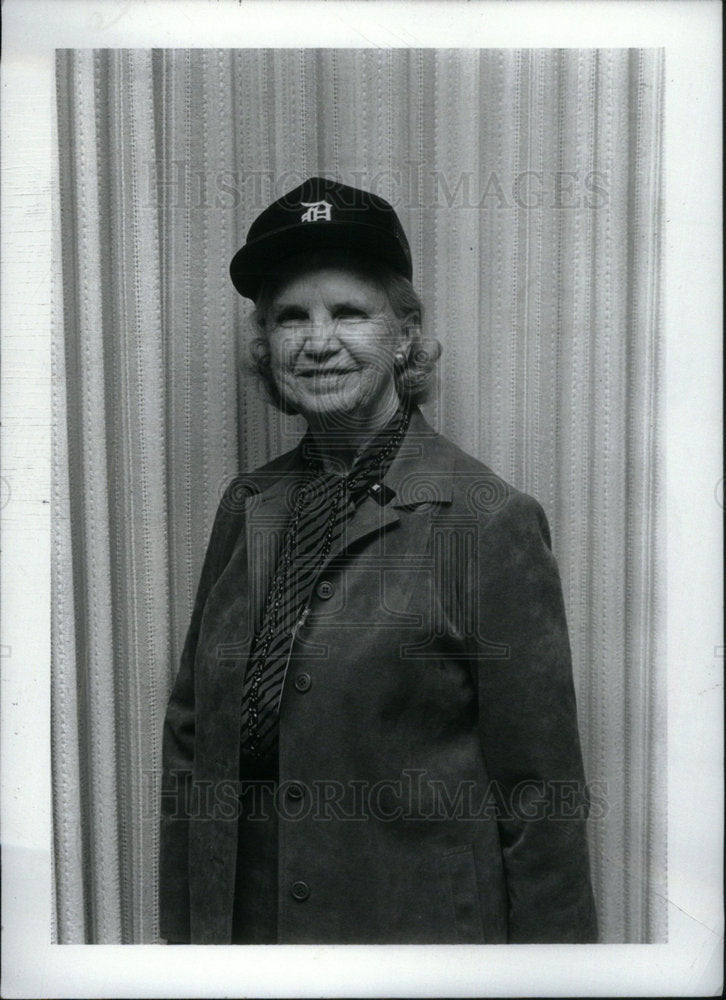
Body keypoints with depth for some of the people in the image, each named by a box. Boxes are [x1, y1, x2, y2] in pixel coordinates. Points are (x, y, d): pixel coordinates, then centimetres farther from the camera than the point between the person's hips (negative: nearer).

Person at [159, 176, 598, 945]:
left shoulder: (489, 522, -17)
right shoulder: (247, 507, -1)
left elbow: (539, 792, -12)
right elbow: (191, 730, 4)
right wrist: (183, 924, 4)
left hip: (422, 920, -4)